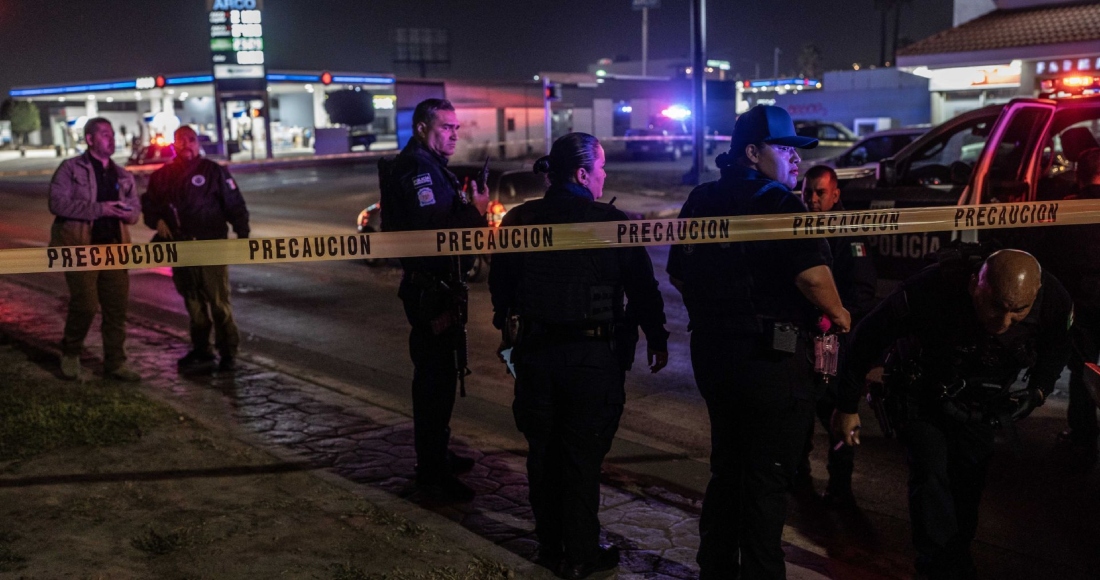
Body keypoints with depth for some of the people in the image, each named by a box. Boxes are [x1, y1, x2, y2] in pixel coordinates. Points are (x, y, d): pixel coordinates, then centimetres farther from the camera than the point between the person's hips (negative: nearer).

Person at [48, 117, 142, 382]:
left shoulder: (123, 176, 17)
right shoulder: (70, 169, 0)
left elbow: (135, 208, 18)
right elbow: (58, 202, -12)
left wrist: (128, 213, -7)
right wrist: (99, 209, -19)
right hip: (81, 246, -5)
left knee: (117, 307, 3)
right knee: (85, 305, -9)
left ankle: (115, 362, 14)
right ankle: (70, 354, 16)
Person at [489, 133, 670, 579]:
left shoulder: (519, 221, -1)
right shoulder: (613, 223, -12)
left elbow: (500, 285, 8)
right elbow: (643, 288, -4)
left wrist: (512, 332, 24)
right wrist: (657, 338, 10)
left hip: (534, 352, 4)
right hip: (593, 354, -4)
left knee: (543, 453, 15)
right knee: (583, 457, 6)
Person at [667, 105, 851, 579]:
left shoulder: (701, 201, 10)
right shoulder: (777, 203, -15)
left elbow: (678, 276, 17)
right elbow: (812, 273, -26)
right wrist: (838, 315, -10)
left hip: (712, 351, 8)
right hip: (771, 357, -8)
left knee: (726, 468, 21)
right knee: (767, 478, 4)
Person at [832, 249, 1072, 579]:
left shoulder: (1053, 302, -27)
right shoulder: (932, 289, -39)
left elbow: (1056, 350, 2)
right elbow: (868, 338, -24)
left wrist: (1038, 391, -11)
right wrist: (847, 406, -16)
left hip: (979, 402, 3)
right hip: (920, 389, -3)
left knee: (970, 478, 8)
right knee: (931, 474, -15)